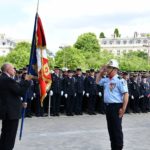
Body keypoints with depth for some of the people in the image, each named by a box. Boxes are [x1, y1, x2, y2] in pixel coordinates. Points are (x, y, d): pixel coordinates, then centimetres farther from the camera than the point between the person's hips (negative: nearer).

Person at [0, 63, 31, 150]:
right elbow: (21, 92, -20)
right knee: (10, 136, -2)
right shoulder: (8, 80, -20)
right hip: (11, 111, -10)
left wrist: (20, 103, 16)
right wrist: (27, 81, -10)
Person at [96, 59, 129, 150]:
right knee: (110, 128, 14)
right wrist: (101, 72, 14)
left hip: (116, 107, -8)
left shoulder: (120, 80, -14)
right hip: (108, 106, 8)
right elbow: (98, 81, 29)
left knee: (117, 129, -1)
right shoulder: (106, 80, 10)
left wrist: (123, 109, -21)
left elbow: (126, 94, -17)